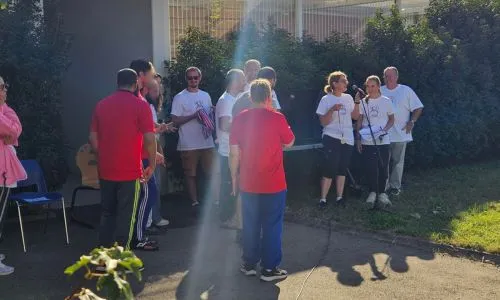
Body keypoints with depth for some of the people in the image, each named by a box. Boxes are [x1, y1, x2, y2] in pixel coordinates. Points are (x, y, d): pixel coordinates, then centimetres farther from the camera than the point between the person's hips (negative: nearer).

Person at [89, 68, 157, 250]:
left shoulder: (101, 105, 7)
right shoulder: (140, 105, -7)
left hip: (105, 171, 5)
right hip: (130, 171, -5)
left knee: (107, 213, 17)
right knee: (125, 216, 4)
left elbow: (93, 138, 8)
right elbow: (149, 138, -12)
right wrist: (152, 165, -2)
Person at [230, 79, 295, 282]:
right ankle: (269, 268, 10)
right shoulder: (277, 118, -10)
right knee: (272, 226, 6)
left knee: (250, 225, 14)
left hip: (248, 183, 3)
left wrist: (234, 178, 9)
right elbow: (289, 143, 4)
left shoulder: (239, 119, -2)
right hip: (273, 183, -3)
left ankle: (249, 264, 24)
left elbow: (234, 153, -1)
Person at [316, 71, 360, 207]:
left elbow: (355, 116, 10)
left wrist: (357, 102, -1)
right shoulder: (326, 99, -7)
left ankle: (339, 197, 17)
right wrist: (332, 110, -24)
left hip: (347, 139, 5)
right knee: (330, 169, -8)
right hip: (332, 139, -5)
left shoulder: (348, 98, 7)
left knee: (342, 170, 10)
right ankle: (323, 199, -1)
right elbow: (323, 122, -10)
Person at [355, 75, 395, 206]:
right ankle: (373, 192, 17)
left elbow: (392, 119, 6)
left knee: (383, 168, 3)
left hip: (383, 141, 0)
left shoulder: (386, 101, 0)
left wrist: (384, 130, -12)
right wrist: (358, 138, 0)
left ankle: (381, 192, 17)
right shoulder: (363, 102, 3)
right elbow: (359, 121, 6)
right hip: (367, 141, 1)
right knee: (371, 168, 3)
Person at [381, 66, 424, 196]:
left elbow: (418, 108, 4)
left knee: (398, 161, 4)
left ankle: (395, 186, 14)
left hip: (400, 134, -1)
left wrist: (412, 122, -7)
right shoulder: (380, 91, 6)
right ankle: (383, 186, 14)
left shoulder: (406, 90, 2)